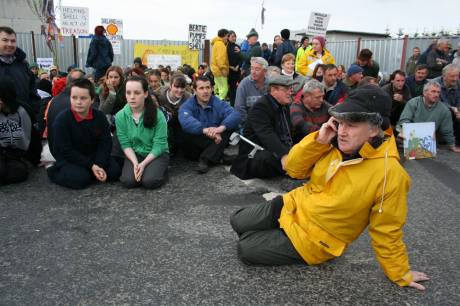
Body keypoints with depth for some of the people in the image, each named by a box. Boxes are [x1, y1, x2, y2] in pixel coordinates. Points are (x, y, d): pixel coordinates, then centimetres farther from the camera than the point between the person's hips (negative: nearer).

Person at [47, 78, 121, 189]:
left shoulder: (100, 117, -8)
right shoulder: (62, 119, -19)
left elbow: (105, 143, -7)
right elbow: (66, 151, -18)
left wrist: (99, 165, -23)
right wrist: (91, 166, -22)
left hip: (93, 157, 4)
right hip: (68, 160, -3)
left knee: (114, 171, -11)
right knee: (80, 179, -27)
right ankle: (55, 172, 2)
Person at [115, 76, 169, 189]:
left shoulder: (157, 115, -17)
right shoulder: (120, 116, -8)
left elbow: (159, 144, -16)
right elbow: (125, 144, -7)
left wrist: (144, 163, -24)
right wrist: (135, 163, -21)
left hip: (157, 154, -2)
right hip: (134, 154, 3)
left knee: (149, 181, -26)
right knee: (128, 181, -22)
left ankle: (161, 169, 7)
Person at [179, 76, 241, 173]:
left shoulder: (218, 103, 0)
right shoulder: (188, 105, -7)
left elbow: (235, 115, -19)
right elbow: (185, 121, -31)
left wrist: (221, 127, -39)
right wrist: (205, 130, -47)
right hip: (196, 146, -2)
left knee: (229, 126, -19)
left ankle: (205, 159, -22)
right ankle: (217, 157, -17)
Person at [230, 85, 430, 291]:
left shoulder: (390, 175, -27)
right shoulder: (335, 144, -10)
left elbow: (386, 232, -15)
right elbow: (294, 169, -6)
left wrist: (401, 274, -5)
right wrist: (319, 140, -20)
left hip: (311, 239, -5)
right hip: (292, 205, 6)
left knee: (245, 249, -8)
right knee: (237, 222, 12)